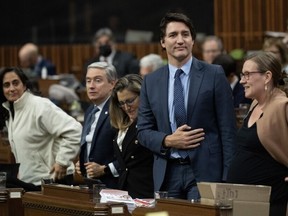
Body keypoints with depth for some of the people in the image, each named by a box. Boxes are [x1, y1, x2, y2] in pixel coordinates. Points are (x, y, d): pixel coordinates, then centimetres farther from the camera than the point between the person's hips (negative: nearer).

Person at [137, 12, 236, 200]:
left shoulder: (214, 75, 0)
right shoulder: (151, 81, 9)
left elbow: (228, 130, -2)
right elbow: (143, 131, 12)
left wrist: (228, 178, -8)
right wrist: (167, 141, -9)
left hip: (205, 171, -3)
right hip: (167, 175, 3)